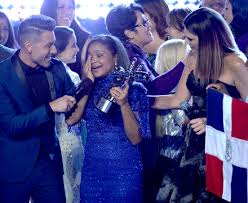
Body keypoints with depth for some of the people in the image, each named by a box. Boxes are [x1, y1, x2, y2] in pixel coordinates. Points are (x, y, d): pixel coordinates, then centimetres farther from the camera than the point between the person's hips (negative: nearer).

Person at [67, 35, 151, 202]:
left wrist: (123, 104, -24)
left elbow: (136, 138, -12)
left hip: (124, 171, -3)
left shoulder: (134, 89, -6)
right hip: (91, 170, 4)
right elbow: (71, 119, -10)